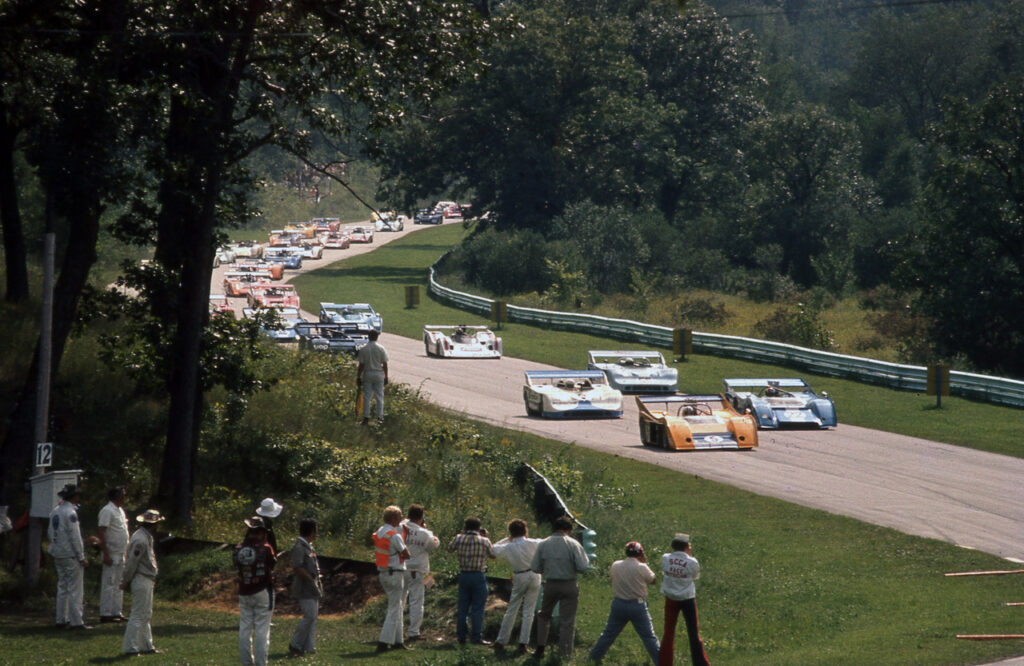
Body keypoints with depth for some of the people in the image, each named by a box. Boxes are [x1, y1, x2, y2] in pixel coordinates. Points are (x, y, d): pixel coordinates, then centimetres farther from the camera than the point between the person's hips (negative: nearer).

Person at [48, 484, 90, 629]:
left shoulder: (55, 512, 10)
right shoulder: (70, 512, -16)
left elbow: (50, 533, 17)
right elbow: (75, 537, -17)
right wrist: (82, 557, -13)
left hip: (58, 556, 9)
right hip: (71, 556, -9)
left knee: (62, 588, 15)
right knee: (75, 590, -6)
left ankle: (61, 620, 18)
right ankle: (76, 621, -7)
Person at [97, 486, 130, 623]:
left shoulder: (120, 510, 15)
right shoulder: (107, 511, -14)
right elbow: (100, 532, -19)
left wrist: (126, 552, 18)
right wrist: (106, 554, -23)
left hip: (121, 554, 9)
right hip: (112, 553, -9)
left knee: (119, 584, 12)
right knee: (109, 584, -6)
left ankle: (117, 612, 18)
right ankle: (105, 614, -4)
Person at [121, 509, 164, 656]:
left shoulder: (147, 537, 12)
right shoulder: (141, 539, -21)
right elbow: (131, 561, -19)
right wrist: (126, 581, -14)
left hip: (147, 581, 11)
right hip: (141, 581, -11)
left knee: (146, 615, 16)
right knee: (138, 615, -7)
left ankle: (146, 646, 24)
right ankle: (130, 648, -3)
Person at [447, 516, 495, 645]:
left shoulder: (459, 539, -2)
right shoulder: (484, 541, -6)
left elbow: (450, 549, 16)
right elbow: (493, 555, 9)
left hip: (464, 575, 3)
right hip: (479, 576, -3)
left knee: (462, 607, 11)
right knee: (477, 609, 0)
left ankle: (461, 637, 13)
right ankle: (476, 638, -2)